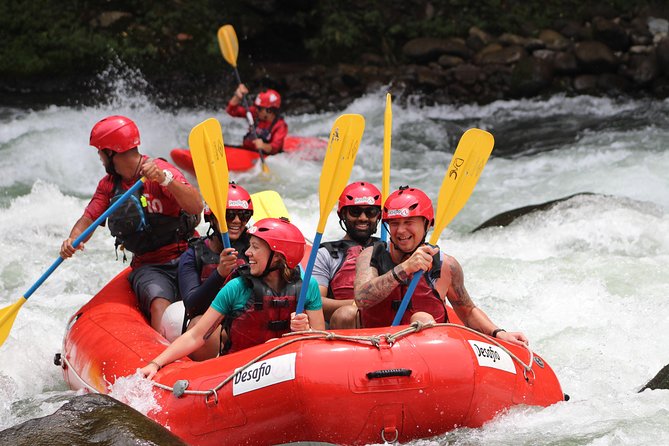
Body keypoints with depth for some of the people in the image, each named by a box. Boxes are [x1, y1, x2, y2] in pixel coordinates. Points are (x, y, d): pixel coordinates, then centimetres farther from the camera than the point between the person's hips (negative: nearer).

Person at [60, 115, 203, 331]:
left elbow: (196, 207, -21)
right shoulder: (108, 185, 13)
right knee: (159, 306, -29)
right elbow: (88, 220, 8)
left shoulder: (160, 170, -7)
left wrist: (164, 179, -36)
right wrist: (72, 240, -15)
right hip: (147, 267, 2)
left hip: (184, 256, -2)